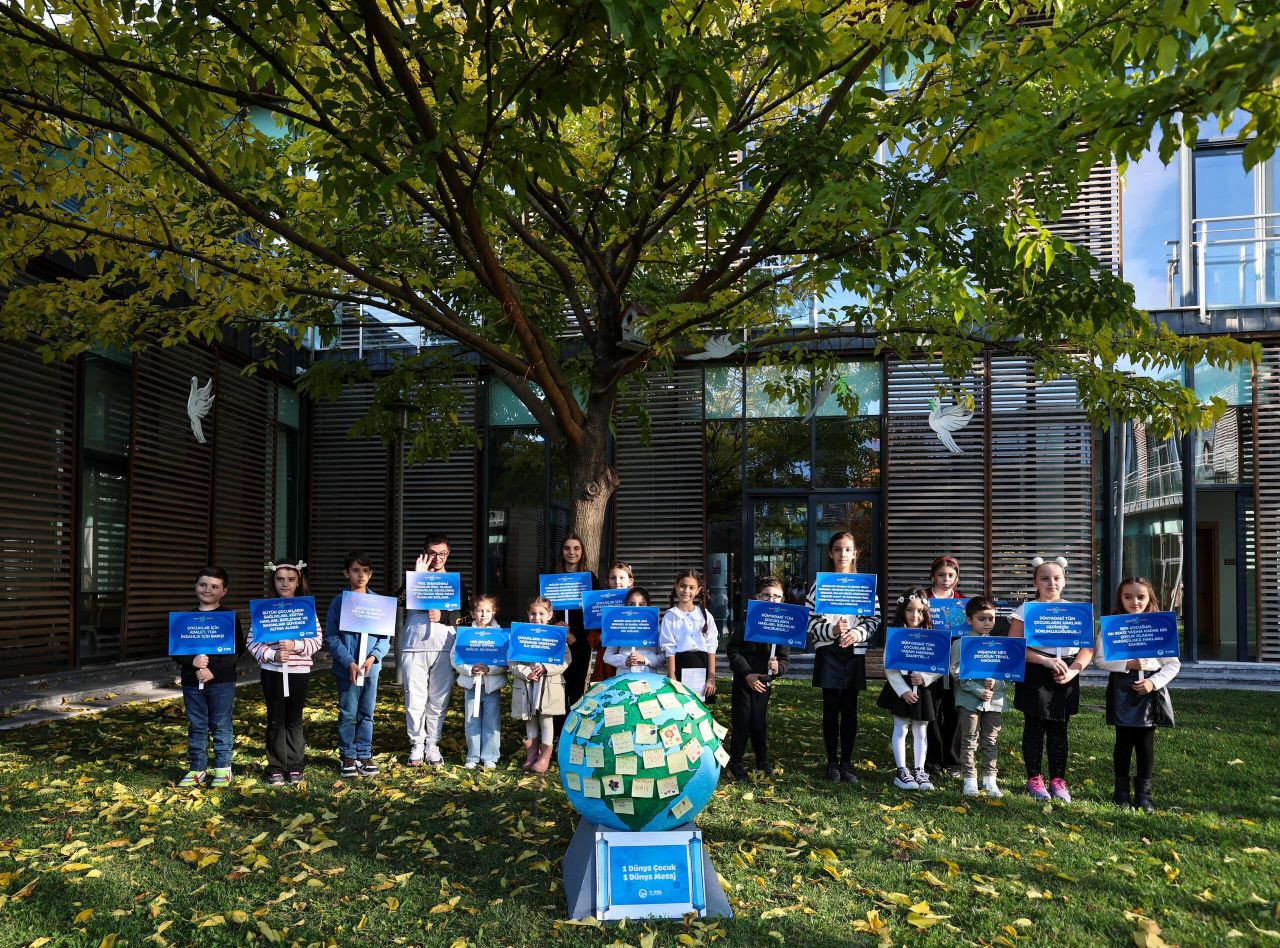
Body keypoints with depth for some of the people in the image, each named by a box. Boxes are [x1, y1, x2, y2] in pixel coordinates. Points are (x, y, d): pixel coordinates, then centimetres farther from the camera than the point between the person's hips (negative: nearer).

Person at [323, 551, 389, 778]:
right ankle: (347, 756, 18)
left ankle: (364, 755, 21)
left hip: (371, 667, 2)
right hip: (347, 668, -2)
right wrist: (349, 662, -14)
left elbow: (385, 636, 3)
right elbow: (331, 638, -6)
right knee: (347, 714, 5)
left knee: (367, 713, 11)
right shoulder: (339, 602, -4)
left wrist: (374, 657, -13)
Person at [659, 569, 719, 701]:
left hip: (702, 670, 2)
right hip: (680, 669, -2)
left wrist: (711, 678, 0)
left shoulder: (706, 616, 7)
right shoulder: (670, 617, 0)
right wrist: (672, 679, -7)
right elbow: (669, 650, -2)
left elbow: (711, 648, 5)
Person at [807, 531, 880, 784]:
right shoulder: (820, 583, 1)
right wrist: (832, 629, -19)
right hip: (828, 651, -1)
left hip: (854, 652, 1)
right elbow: (810, 620, -2)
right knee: (831, 708, 4)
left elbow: (874, 618, 4)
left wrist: (857, 633, -14)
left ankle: (847, 762, 17)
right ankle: (832, 763, 14)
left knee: (850, 708, 6)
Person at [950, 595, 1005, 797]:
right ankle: (970, 779, 11)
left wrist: (995, 682, -13)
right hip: (969, 699, -3)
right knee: (969, 741, 3)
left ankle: (989, 779, 20)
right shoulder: (961, 644, -5)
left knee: (991, 741, 10)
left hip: (995, 699, 4)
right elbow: (957, 673, -10)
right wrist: (979, 691, -16)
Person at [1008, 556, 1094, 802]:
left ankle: (1058, 780, 18)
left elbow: (1088, 648, 4)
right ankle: (1034, 778, 17)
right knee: (1034, 728, 5)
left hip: (1066, 678, 3)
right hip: (1035, 677, -3)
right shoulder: (1025, 611, -3)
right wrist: (1046, 661, -17)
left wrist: (1072, 671, -11)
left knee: (1059, 729, 9)